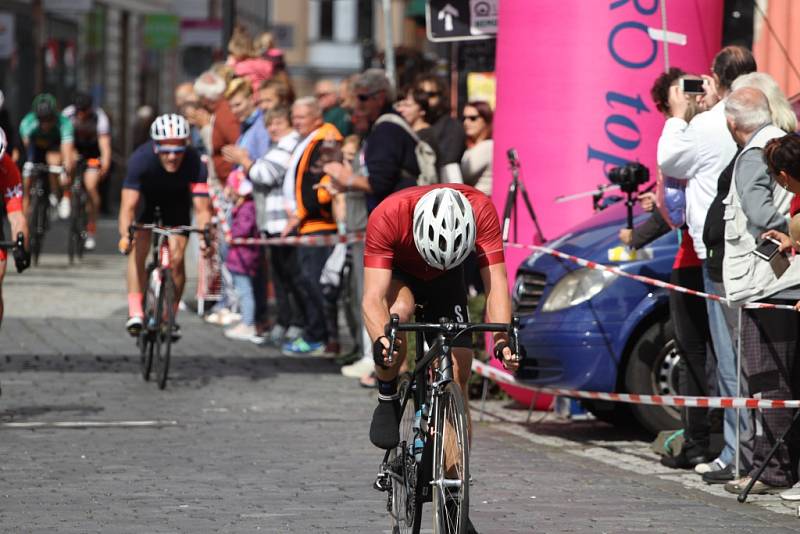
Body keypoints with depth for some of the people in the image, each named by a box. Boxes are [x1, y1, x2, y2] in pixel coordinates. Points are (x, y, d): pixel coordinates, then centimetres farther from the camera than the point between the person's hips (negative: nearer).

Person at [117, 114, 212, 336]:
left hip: (176, 198, 0)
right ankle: (135, 313, -18)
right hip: (146, 194, 0)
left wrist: (204, 236, -57)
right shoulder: (141, 159, -38)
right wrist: (125, 236, -58)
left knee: (176, 258, -9)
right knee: (138, 249, -18)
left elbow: (201, 208, -39)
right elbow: (128, 205, -42)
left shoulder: (194, 163, -36)